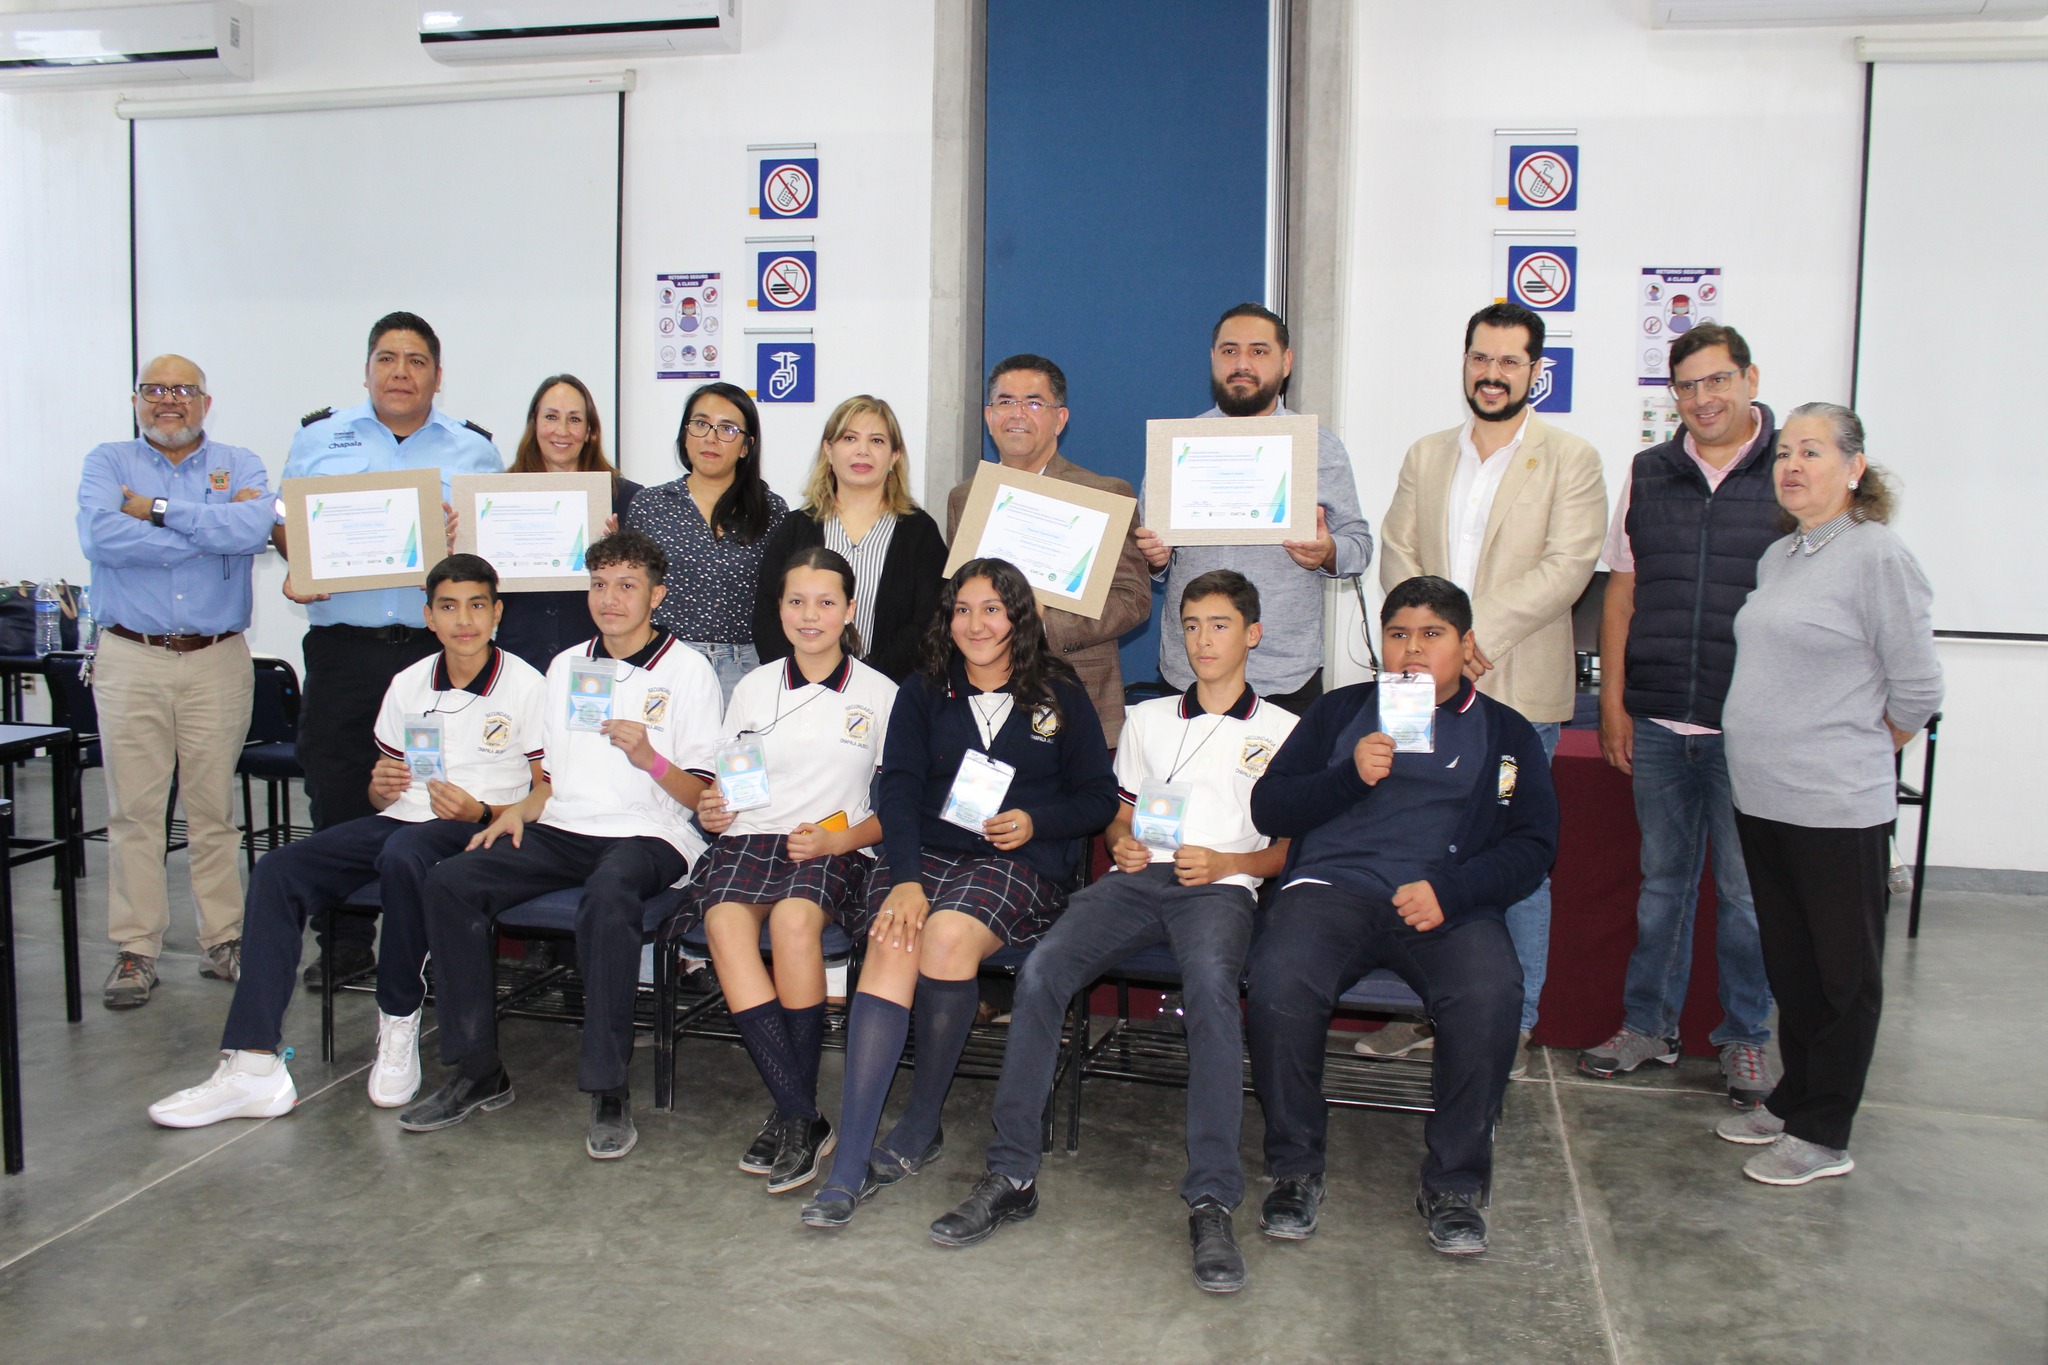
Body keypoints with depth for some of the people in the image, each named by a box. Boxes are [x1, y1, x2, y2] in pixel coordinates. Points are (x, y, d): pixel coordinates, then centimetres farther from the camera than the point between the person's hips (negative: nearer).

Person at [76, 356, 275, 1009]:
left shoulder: (240, 465, 9)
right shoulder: (108, 463, 9)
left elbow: (255, 529, -13)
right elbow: (100, 536, -13)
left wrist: (159, 510, -11)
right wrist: (212, 529, -11)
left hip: (219, 661, 0)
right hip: (130, 660, 0)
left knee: (214, 809, 4)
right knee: (133, 810, 1)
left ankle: (223, 941, 13)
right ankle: (135, 951, 9)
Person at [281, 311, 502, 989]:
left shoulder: (474, 448, 11)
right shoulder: (319, 437, 13)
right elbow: (283, 522, 13)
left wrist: (467, 541, -13)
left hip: (437, 647, -1)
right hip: (343, 647, 1)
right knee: (338, 794, 4)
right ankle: (344, 939, 16)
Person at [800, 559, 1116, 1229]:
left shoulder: (1061, 697, 11)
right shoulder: (923, 693, 15)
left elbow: (1099, 796, 11)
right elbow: (898, 788, 2)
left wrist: (1035, 821, -9)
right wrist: (906, 878, -15)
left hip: (1022, 862, -1)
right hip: (925, 851, 2)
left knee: (948, 936, -33)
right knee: (892, 944, -30)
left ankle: (920, 1129, -13)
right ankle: (849, 1165, -31)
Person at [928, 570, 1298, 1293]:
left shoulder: (1282, 730, 17)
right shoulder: (1146, 718, 27)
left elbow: (1288, 849, 11)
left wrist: (1226, 863, -8)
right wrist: (1121, 844, 3)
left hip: (1221, 884, -3)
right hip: (1137, 878, 3)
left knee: (1210, 979, -39)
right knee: (1041, 968, -27)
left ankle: (1212, 1202, -37)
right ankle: (1010, 1175, -22)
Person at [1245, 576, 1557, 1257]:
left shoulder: (1505, 734, 19)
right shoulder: (1340, 710, 21)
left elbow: (1533, 843, 7)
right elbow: (1268, 806, 13)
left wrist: (1450, 890, -10)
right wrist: (1350, 775, -5)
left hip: (1449, 902, 0)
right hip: (1332, 886, 1)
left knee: (1490, 997, -32)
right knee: (1277, 985, -30)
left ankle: (1454, 1181, -10)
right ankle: (1295, 1167, -8)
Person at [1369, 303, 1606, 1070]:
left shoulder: (1570, 460, 1)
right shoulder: (1425, 458, 14)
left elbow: (1566, 568, -10)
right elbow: (1397, 556, 6)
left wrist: (1478, 635, -18)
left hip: (1520, 692, -4)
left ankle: (1513, 1025, 16)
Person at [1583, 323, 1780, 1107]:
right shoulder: (1648, 475, 9)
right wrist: (1613, 700, 6)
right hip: (1658, 721, 3)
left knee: (1747, 889, 7)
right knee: (1662, 880, 13)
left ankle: (1746, 1035, 23)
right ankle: (1649, 1024, 25)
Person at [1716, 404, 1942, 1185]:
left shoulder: (1877, 556, -12)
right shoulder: (1777, 558, 11)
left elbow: (1916, 692, -9)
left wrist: (1857, 759, 3)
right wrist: (1771, 751, 14)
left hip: (1836, 807, -7)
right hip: (1761, 797, 7)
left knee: (1844, 973, 6)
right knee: (1789, 965, 18)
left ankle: (1823, 1135, 16)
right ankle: (1793, 1100, 32)